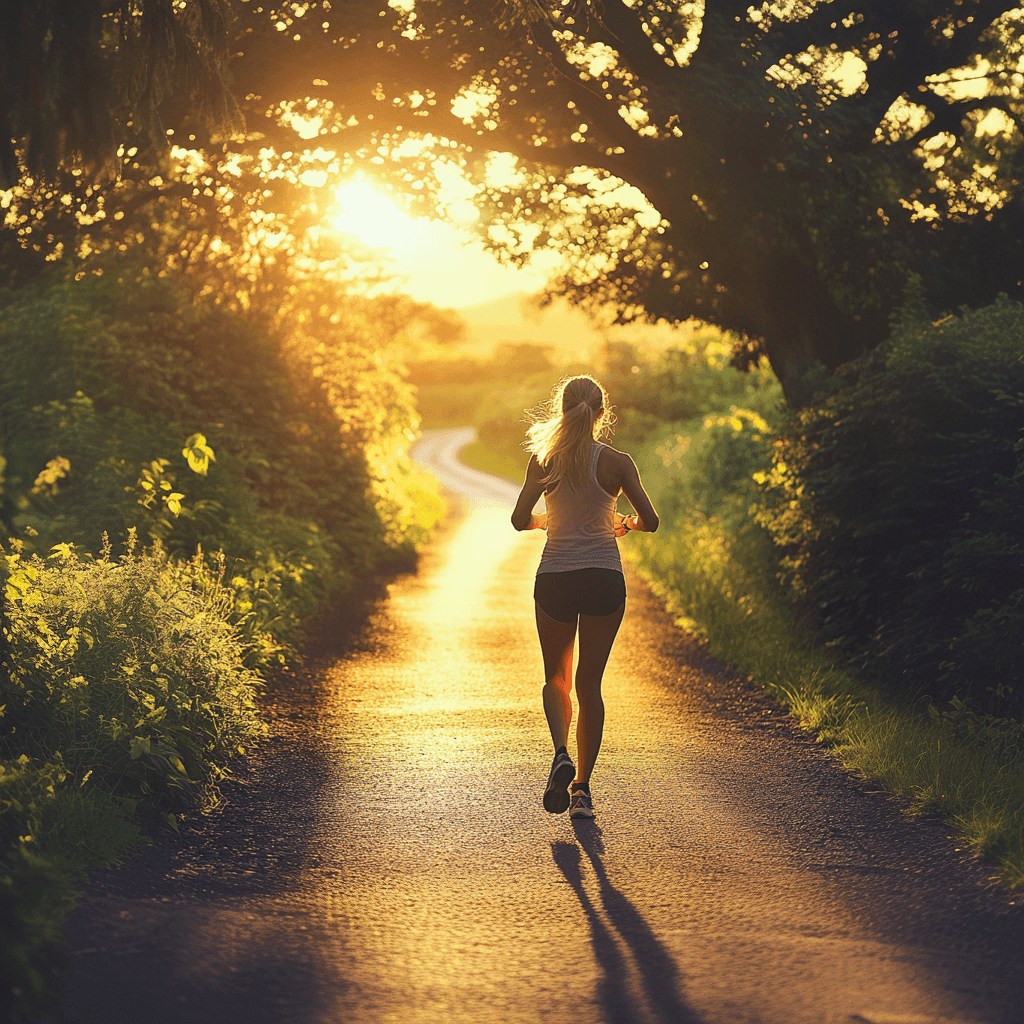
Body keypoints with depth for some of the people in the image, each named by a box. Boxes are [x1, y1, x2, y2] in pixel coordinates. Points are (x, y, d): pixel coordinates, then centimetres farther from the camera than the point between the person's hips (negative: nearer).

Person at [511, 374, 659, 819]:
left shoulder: (544, 460, -3)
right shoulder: (616, 462, -5)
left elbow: (520, 520, -6)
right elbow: (650, 520, -5)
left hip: (554, 578, 0)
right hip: (604, 578, 0)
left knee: (556, 679, 16)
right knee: (590, 684, 9)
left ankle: (561, 753, -11)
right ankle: (582, 787, 7)